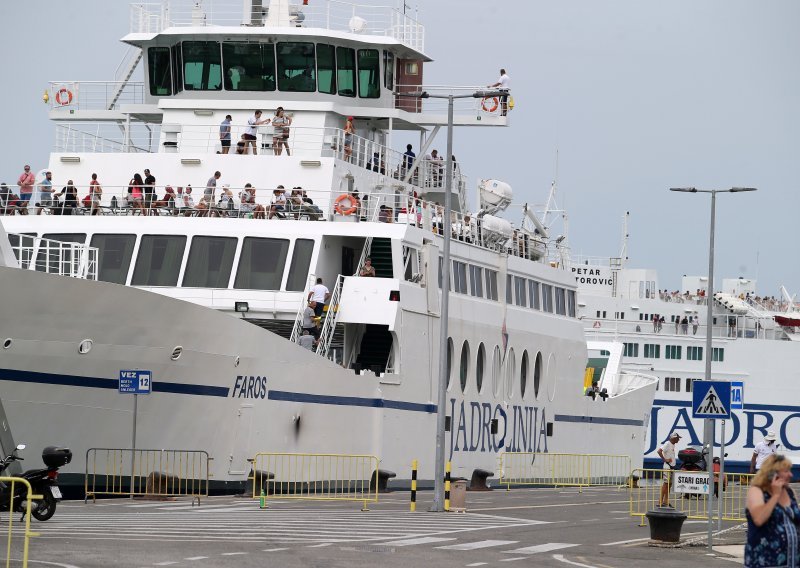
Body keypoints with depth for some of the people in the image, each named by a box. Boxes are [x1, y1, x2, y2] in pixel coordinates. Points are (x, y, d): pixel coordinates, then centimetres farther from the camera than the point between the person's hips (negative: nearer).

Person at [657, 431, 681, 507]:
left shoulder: (673, 445, 14)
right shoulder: (667, 444, -14)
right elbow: (659, 451, -25)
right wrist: (665, 459, -20)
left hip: (672, 466, 9)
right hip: (667, 467, -9)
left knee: (669, 484, 11)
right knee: (665, 483, -10)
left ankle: (666, 502, 15)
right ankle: (660, 502, -11)